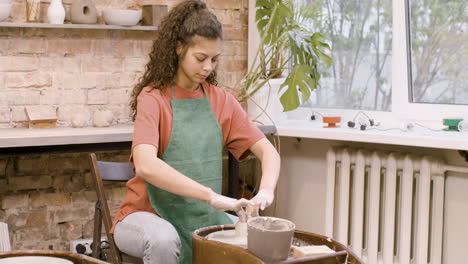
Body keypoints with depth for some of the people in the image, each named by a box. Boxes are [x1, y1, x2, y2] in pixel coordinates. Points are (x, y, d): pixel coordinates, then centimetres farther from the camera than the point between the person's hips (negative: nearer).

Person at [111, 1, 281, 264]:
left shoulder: (221, 101, 2)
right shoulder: (152, 98, -14)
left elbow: (268, 151, -1)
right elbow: (146, 165, -31)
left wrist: (266, 191, -22)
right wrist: (212, 196, -36)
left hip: (205, 217, 5)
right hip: (151, 215, -5)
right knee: (164, 239, -35)